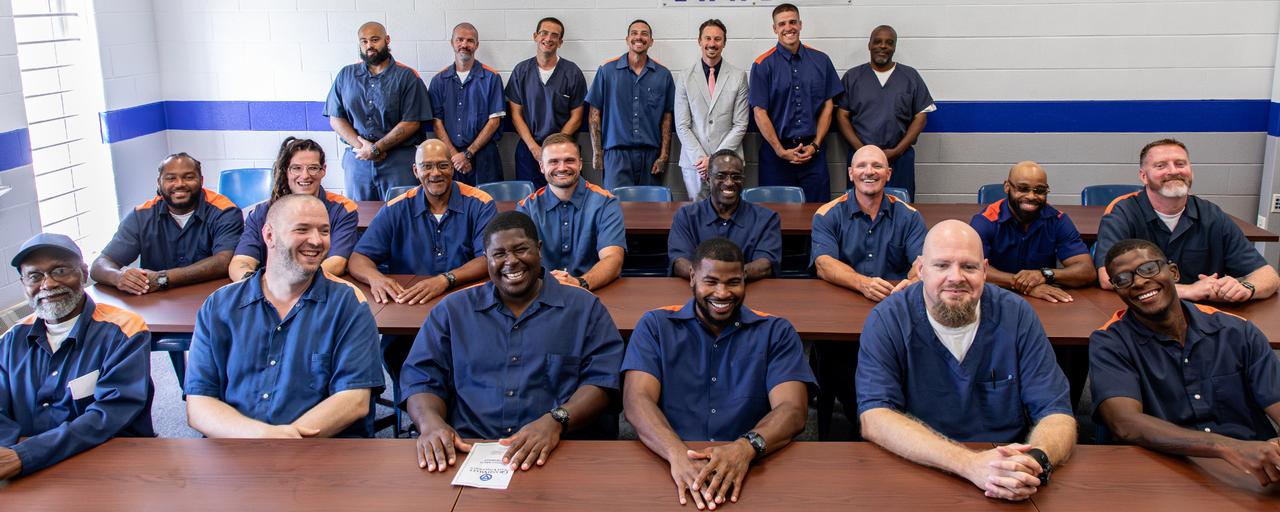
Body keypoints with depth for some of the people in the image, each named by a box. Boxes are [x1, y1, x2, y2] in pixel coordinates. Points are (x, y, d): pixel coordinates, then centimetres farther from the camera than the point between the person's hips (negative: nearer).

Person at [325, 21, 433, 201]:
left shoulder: (407, 76, -1)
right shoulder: (346, 75, 11)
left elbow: (412, 122, -8)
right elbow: (336, 119, 6)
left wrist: (376, 148, -11)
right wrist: (361, 145, -9)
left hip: (398, 160, -3)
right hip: (356, 159, 3)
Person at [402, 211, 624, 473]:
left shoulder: (585, 309, 12)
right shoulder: (452, 310, 18)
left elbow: (601, 379, 2)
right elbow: (422, 378, 13)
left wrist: (555, 421, -18)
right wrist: (431, 422, -11)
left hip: (555, 451, -2)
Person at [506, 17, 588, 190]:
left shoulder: (572, 72, -1)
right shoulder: (521, 70, 4)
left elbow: (576, 117, 0)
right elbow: (516, 114, 3)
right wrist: (534, 148, -8)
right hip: (528, 149, 1)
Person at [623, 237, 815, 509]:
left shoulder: (776, 332, 9)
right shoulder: (655, 326, 9)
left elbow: (792, 410, -4)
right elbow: (638, 399, -5)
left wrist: (746, 447, -25)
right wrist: (677, 453, -25)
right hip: (670, 467, -1)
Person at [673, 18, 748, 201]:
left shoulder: (739, 76, 3)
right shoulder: (684, 78, 5)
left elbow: (740, 125, 0)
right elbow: (682, 126, 2)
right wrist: (700, 158, -9)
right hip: (694, 162, 1)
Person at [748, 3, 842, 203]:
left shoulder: (821, 61, 7)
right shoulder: (763, 65, -2)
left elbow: (827, 106, 8)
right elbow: (759, 112, -5)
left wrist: (815, 145, -3)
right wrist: (781, 151, -9)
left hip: (813, 152, 2)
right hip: (776, 151, -2)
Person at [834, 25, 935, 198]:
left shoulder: (910, 76, 8)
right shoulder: (852, 77, 8)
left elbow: (921, 116, 5)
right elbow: (842, 116, 4)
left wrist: (897, 150, -7)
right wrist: (861, 149, -9)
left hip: (900, 158, 0)